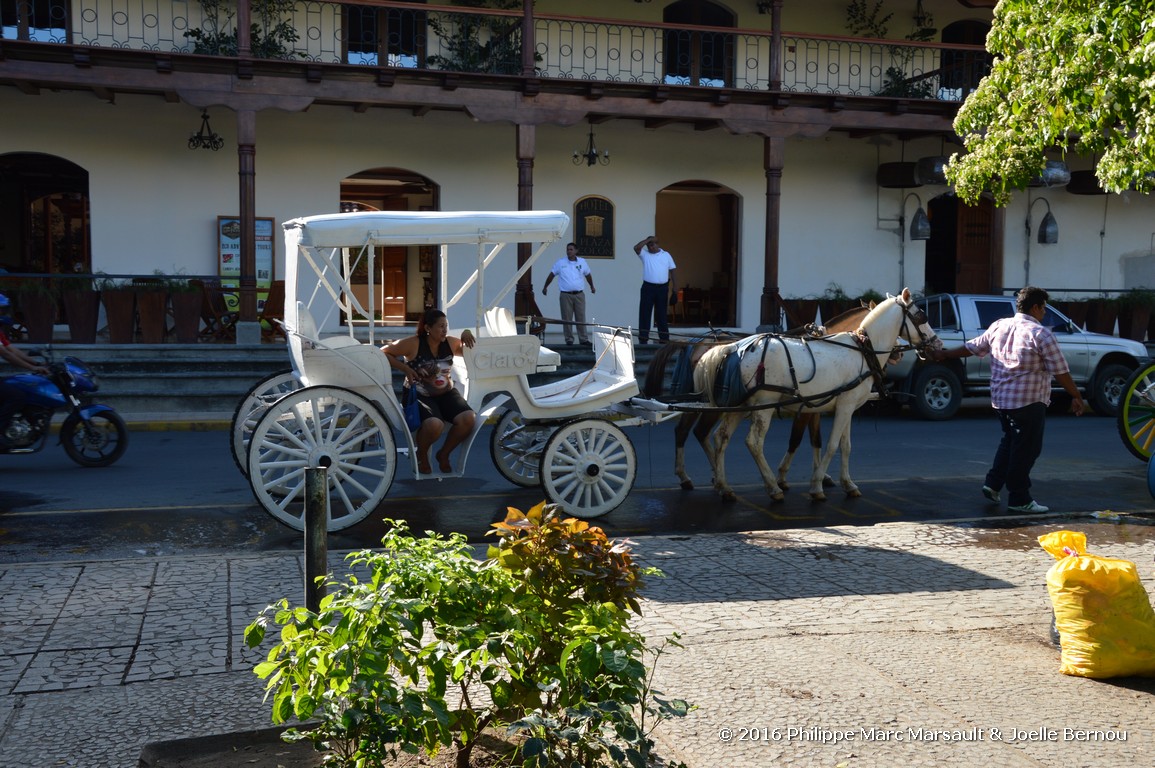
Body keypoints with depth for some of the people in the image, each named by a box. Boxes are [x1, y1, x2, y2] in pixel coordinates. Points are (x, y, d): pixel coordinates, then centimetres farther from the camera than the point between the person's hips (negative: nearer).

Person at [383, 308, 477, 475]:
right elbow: (384, 353, -6)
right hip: (419, 395, -5)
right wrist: (406, 369, -16)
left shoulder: (451, 343, 2)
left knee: (469, 418, -24)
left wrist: (467, 334, -3)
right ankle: (421, 455, 1)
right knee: (434, 425, -37)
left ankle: (444, 454, 4)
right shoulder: (413, 344, -12)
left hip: (446, 393, 5)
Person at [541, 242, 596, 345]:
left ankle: (584, 339, 5)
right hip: (566, 295, -1)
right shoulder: (560, 263, 2)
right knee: (567, 318, 0)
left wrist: (592, 287, 32)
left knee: (581, 318, 1)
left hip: (579, 294, 1)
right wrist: (545, 287, 13)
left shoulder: (582, 262, 8)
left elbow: (588, 275, 22)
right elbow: (551, 275, 10)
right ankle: (569, 339, 7)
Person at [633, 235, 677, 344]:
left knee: (661, 314, 5)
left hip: (662, 288, 0)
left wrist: (675, 288, 1)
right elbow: (636, 248, -14)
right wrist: (648, 239, -8)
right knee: (644, 313, -4)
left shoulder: (666, 255, 9)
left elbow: (673, 271, 8)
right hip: (648, 287, 0)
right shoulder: (645, 255, 6)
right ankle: (643, 339, 0)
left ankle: (664, 339, 10)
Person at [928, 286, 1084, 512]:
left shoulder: (998, 326, 6)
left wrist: (944, 354, 30)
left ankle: (993, 484, 20)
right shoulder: (1041, 334, -12)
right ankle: (1019, 499, 6)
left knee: (1009, 441, 23)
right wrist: (1077, 397, -1)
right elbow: (1061, 372, -10)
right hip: (1029, 401, -7)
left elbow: (972, 347, 16)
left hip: (1000, 398, 7)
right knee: (1025, 449, 1)